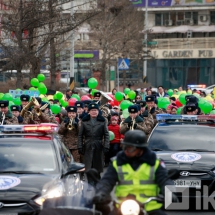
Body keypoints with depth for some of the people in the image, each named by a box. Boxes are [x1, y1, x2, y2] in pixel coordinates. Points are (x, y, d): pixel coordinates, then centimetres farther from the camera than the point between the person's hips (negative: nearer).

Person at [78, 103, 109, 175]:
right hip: (88, 147, 0)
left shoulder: (102, 121, 6)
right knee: (87, 168, -6)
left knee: (98, 168, 3)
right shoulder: (84, 121, 8)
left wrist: (106, 146, -8)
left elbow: (106, 134, 2)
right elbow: (80, 135, 6)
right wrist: (80, 147, -2)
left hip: (99, 147, 0)